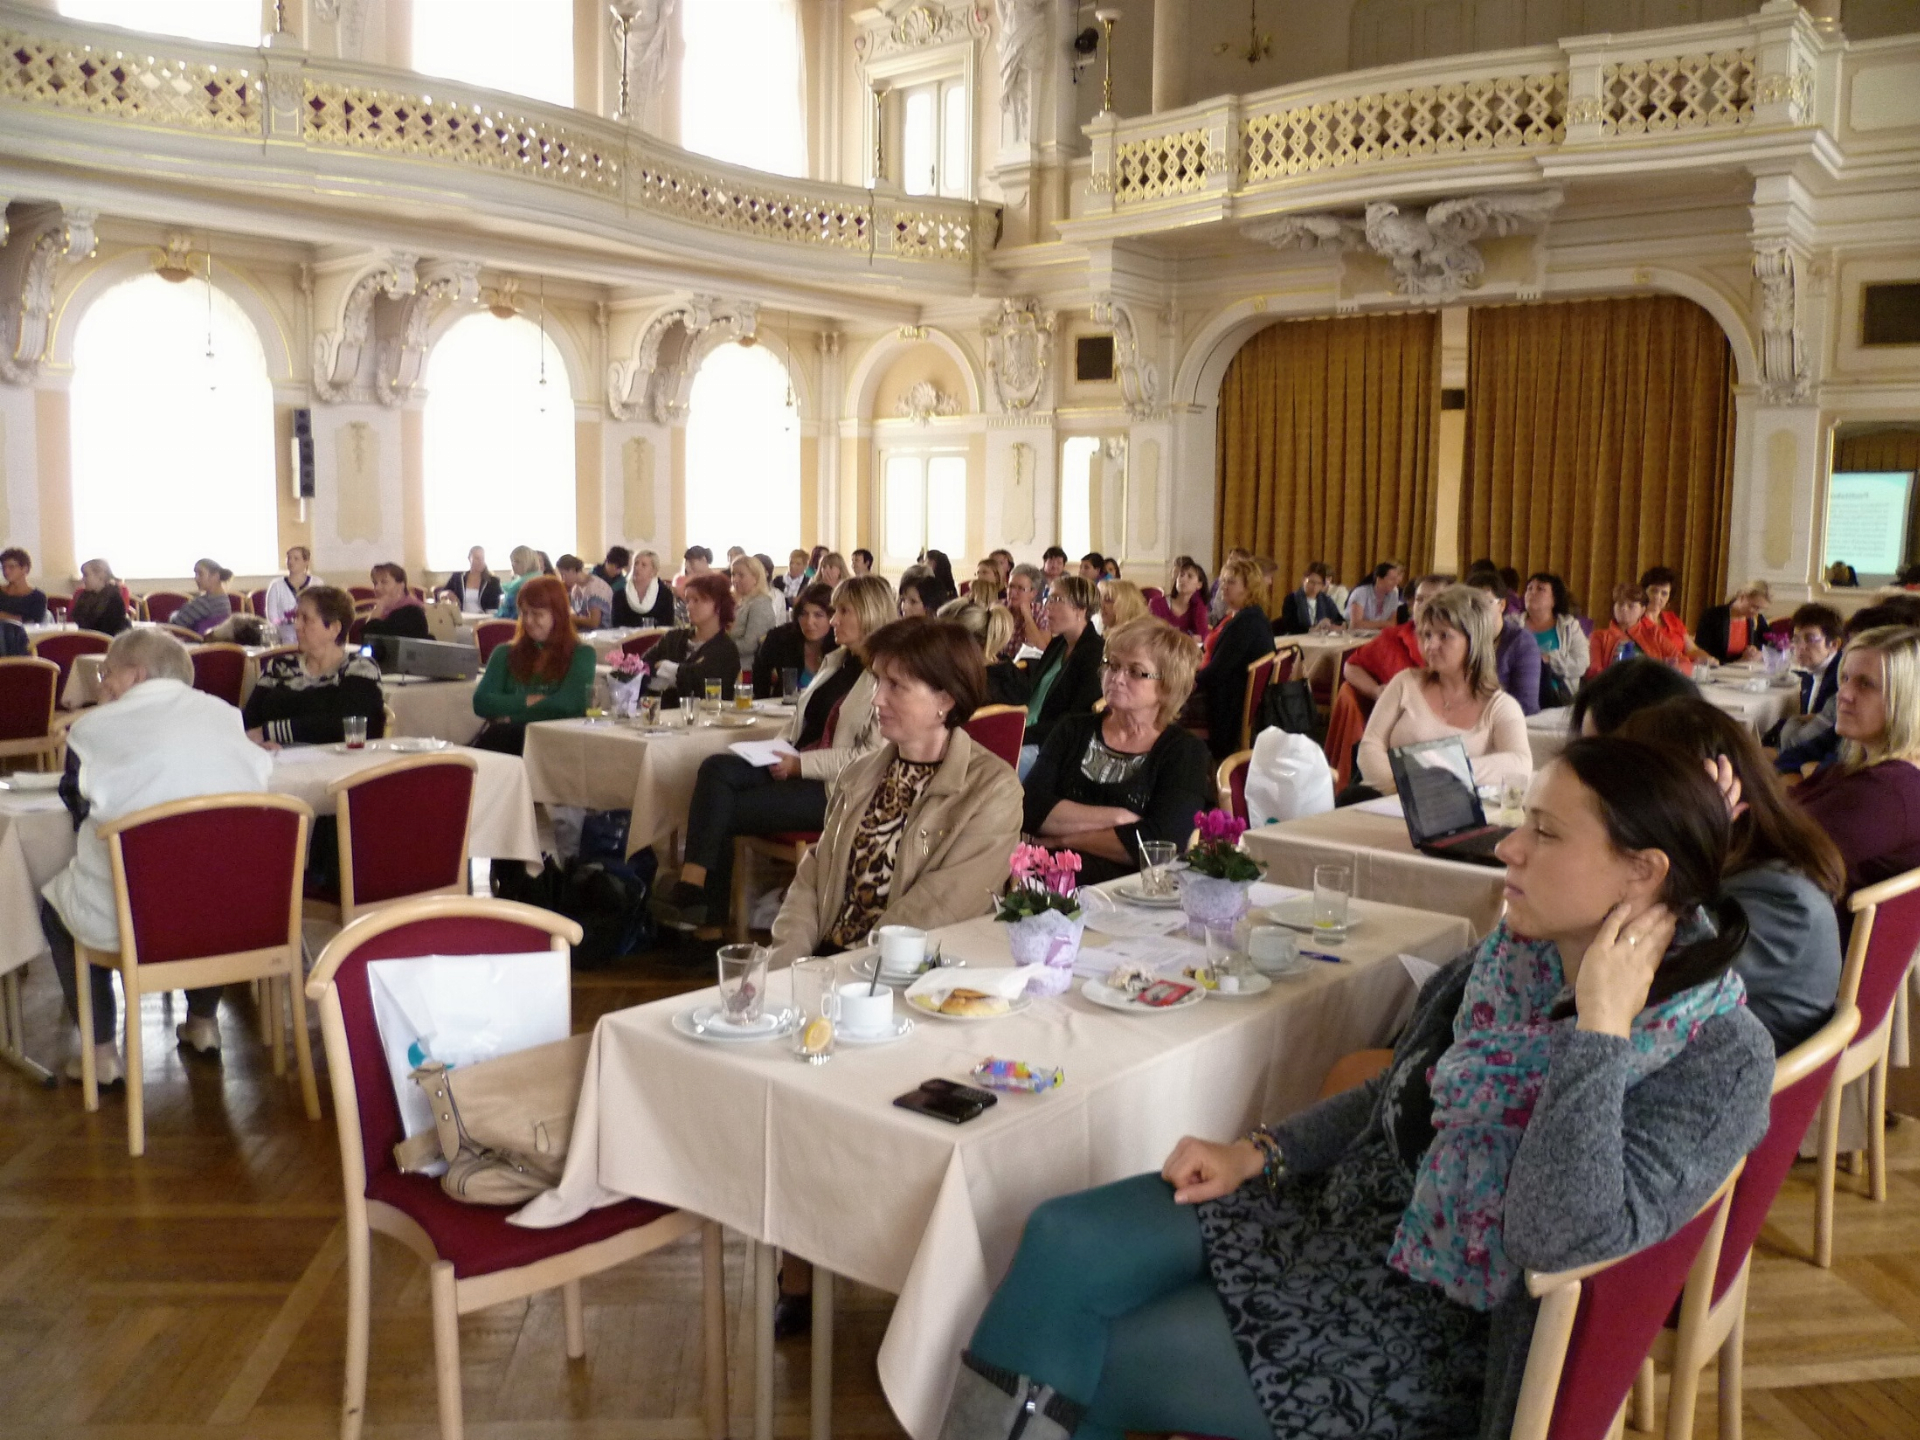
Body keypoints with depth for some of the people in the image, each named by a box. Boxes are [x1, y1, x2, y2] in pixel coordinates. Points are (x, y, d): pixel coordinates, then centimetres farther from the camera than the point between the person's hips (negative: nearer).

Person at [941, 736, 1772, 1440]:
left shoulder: (1719, 1056, -21)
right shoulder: (1514, 958, -2)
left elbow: (1561, 1236, -34)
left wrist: (1601, 1029, -31)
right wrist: (1259, 1154, 4)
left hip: (1445, 1316, -6)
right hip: (1347, 1205, 7)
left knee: (1095, 1367, -7)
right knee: (1063, 1240, -6)